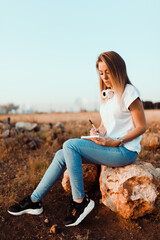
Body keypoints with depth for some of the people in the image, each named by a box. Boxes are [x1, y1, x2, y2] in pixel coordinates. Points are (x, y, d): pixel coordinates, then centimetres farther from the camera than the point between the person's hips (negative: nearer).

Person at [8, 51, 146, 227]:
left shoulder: (129, 92, -11)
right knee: (62, 155, -5)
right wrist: (98, 132, -5)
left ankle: (80, 202, -12)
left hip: (125, 151, -8)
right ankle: (34, 201, 4)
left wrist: (116, 142, -20)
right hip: (107, 146, 8)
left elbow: (141, 127, -11)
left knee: (70, 145, -23)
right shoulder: (105, 94, 13)